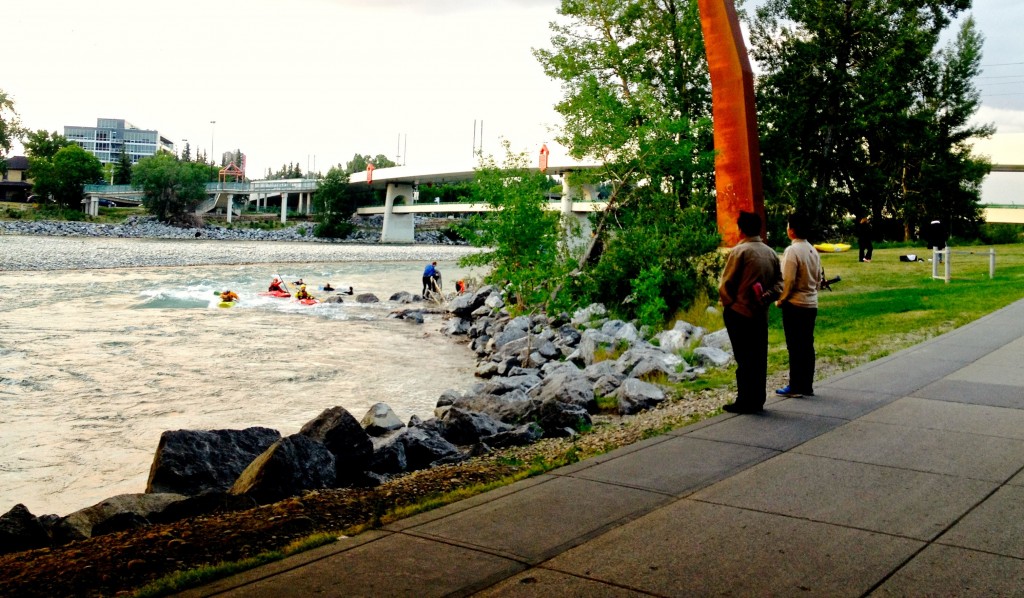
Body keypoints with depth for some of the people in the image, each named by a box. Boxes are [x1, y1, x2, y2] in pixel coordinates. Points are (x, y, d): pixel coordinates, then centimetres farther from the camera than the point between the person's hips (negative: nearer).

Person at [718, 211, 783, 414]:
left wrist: (727, 304, 4)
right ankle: (758, 400, 16)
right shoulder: (771, 253, 8)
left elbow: (726, 284, -10)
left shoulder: (740, 251, -11)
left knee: (744, 359, -1)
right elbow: (778, 283, 6)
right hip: (761, 315, 6)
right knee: (759, 359, 11)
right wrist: (765, 298, -3)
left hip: (739, 313, -6)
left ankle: (745, 402, 3)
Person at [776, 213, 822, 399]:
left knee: (795, 347, -2)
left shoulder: (792, 250, -16)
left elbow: (788, 280, -18)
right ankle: (807, 386, 16)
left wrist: (781, 299, -6)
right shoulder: (813, 250, 9)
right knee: (807, 346, 11)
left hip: (794, 305, -8)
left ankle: (796, 387, 3)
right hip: (811, 304, 8)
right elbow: (818, 278, 15)